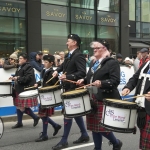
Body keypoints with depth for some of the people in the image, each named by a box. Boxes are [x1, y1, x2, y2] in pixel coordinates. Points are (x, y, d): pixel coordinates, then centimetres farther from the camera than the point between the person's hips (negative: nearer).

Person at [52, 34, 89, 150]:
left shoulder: (79, 55, -17)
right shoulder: (68, 55, 11)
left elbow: (82, 73, -25)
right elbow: (64, 65, 29)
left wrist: (67, 77, -31)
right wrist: (57, 70, 10)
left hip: (74, 89, -9)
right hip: (68, 88, 9)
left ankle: (64, 141, 4)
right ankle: (84, 135, 26)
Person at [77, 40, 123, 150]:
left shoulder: (112, 62, -8)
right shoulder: (95, 63, 17)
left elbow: (115, 81, -18)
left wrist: (102, 83, -32)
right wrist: (84, 80, 5)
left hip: (104, 100, -8)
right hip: (93, 98, 8)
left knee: (102, 126, -5)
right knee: (94, 126, 11)